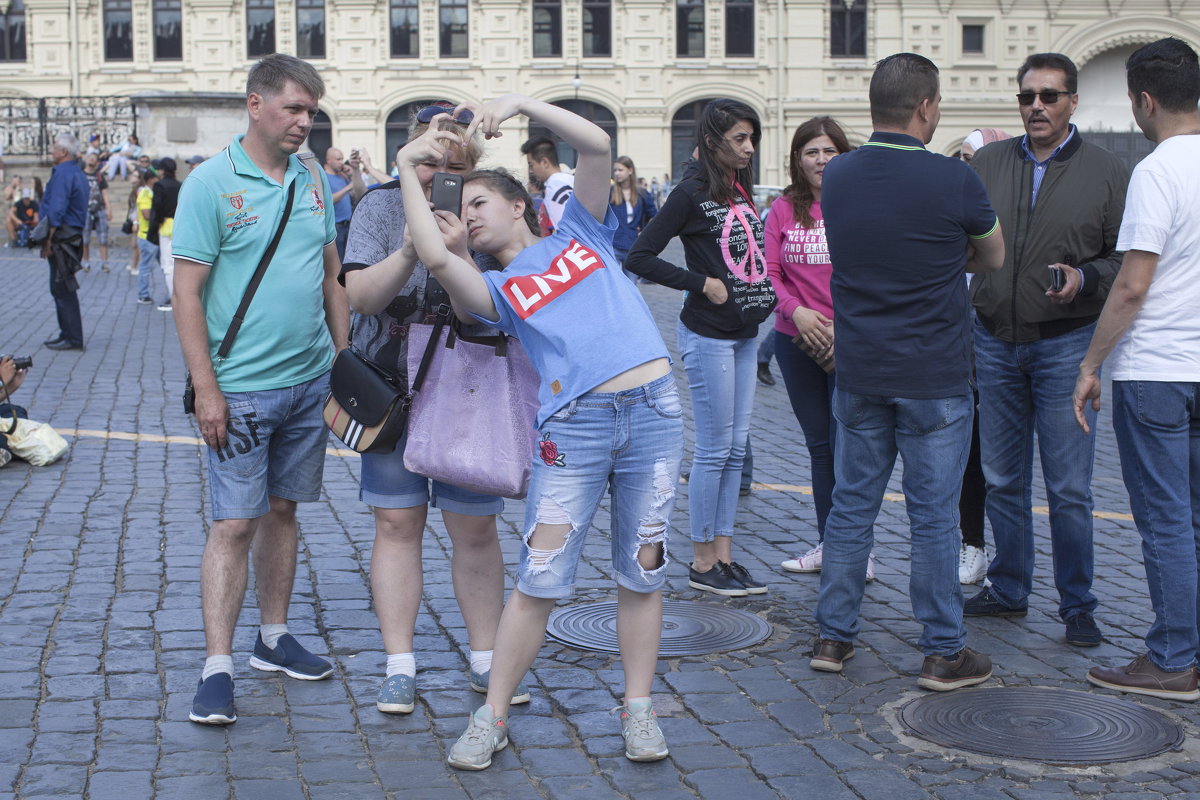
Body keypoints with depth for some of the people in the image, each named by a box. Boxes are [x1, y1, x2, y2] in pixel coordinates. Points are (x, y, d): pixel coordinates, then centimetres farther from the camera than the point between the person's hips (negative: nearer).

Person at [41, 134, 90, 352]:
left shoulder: (62, 174, -15)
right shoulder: (78, 173, 16)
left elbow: (56, 211, -21)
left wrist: (48, 240, -18)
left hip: (61, 236, -10)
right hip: (74, 235, 10)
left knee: (62, 290, -6)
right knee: (62, 289, 16)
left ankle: (72, 338, -4)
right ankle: (68, 333, 21)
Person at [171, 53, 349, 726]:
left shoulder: (315, 181, 8)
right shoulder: (211, 183, -8)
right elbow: (187, 293, -10)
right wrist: (206, 388, -15)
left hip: (311, 379, 5)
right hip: (243, 386, -5)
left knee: (283, 511, 15)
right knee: (235, 524, -5)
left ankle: (274, 638, 26)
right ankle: (217, 668, -1)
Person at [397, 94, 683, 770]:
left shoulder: (581, 234, 17)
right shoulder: (499, 287, 13)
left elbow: (598, 146, 4)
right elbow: (436, 256, -7)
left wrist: (523, 103, -3)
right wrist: (410, 170, 2)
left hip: (653, 410, 1)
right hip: (575, 426, 0)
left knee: (643, 570, 7)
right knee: (541, 578, -5)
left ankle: (638, 708, 18)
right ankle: (493, 717, 6)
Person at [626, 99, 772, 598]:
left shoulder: (742, 190, 12)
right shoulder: (692, 193, -11)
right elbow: (639, 258, -15)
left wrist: (764, 296, 6)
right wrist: (702, 284, -16)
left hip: (745, 335, 8)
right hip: (709, 336, -8)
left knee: (735, 449, 10)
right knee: (714, 449, -3)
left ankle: (724, 555, 17)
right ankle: (702, 563, 8)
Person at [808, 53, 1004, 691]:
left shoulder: (837, 176, 2)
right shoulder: (952, 180, -14)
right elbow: (992, 257, 4)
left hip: (858, 374, 5)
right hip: (934, 378, -5)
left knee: (850, 505, 12)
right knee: (933, 517, 2)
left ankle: (833, 637, 19)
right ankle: (943, 653, 10)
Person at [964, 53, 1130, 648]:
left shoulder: (1106, 172, 0)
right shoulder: (987, 164, 6)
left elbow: (1128, 258, 1)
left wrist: (1085, 278, -17)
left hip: (1065, 344, -3)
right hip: (994, 341, 3)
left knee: (1069, 488, -1)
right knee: (1002, 480, 11)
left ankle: (1077, 605, 11)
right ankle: (1008, 591, 24)